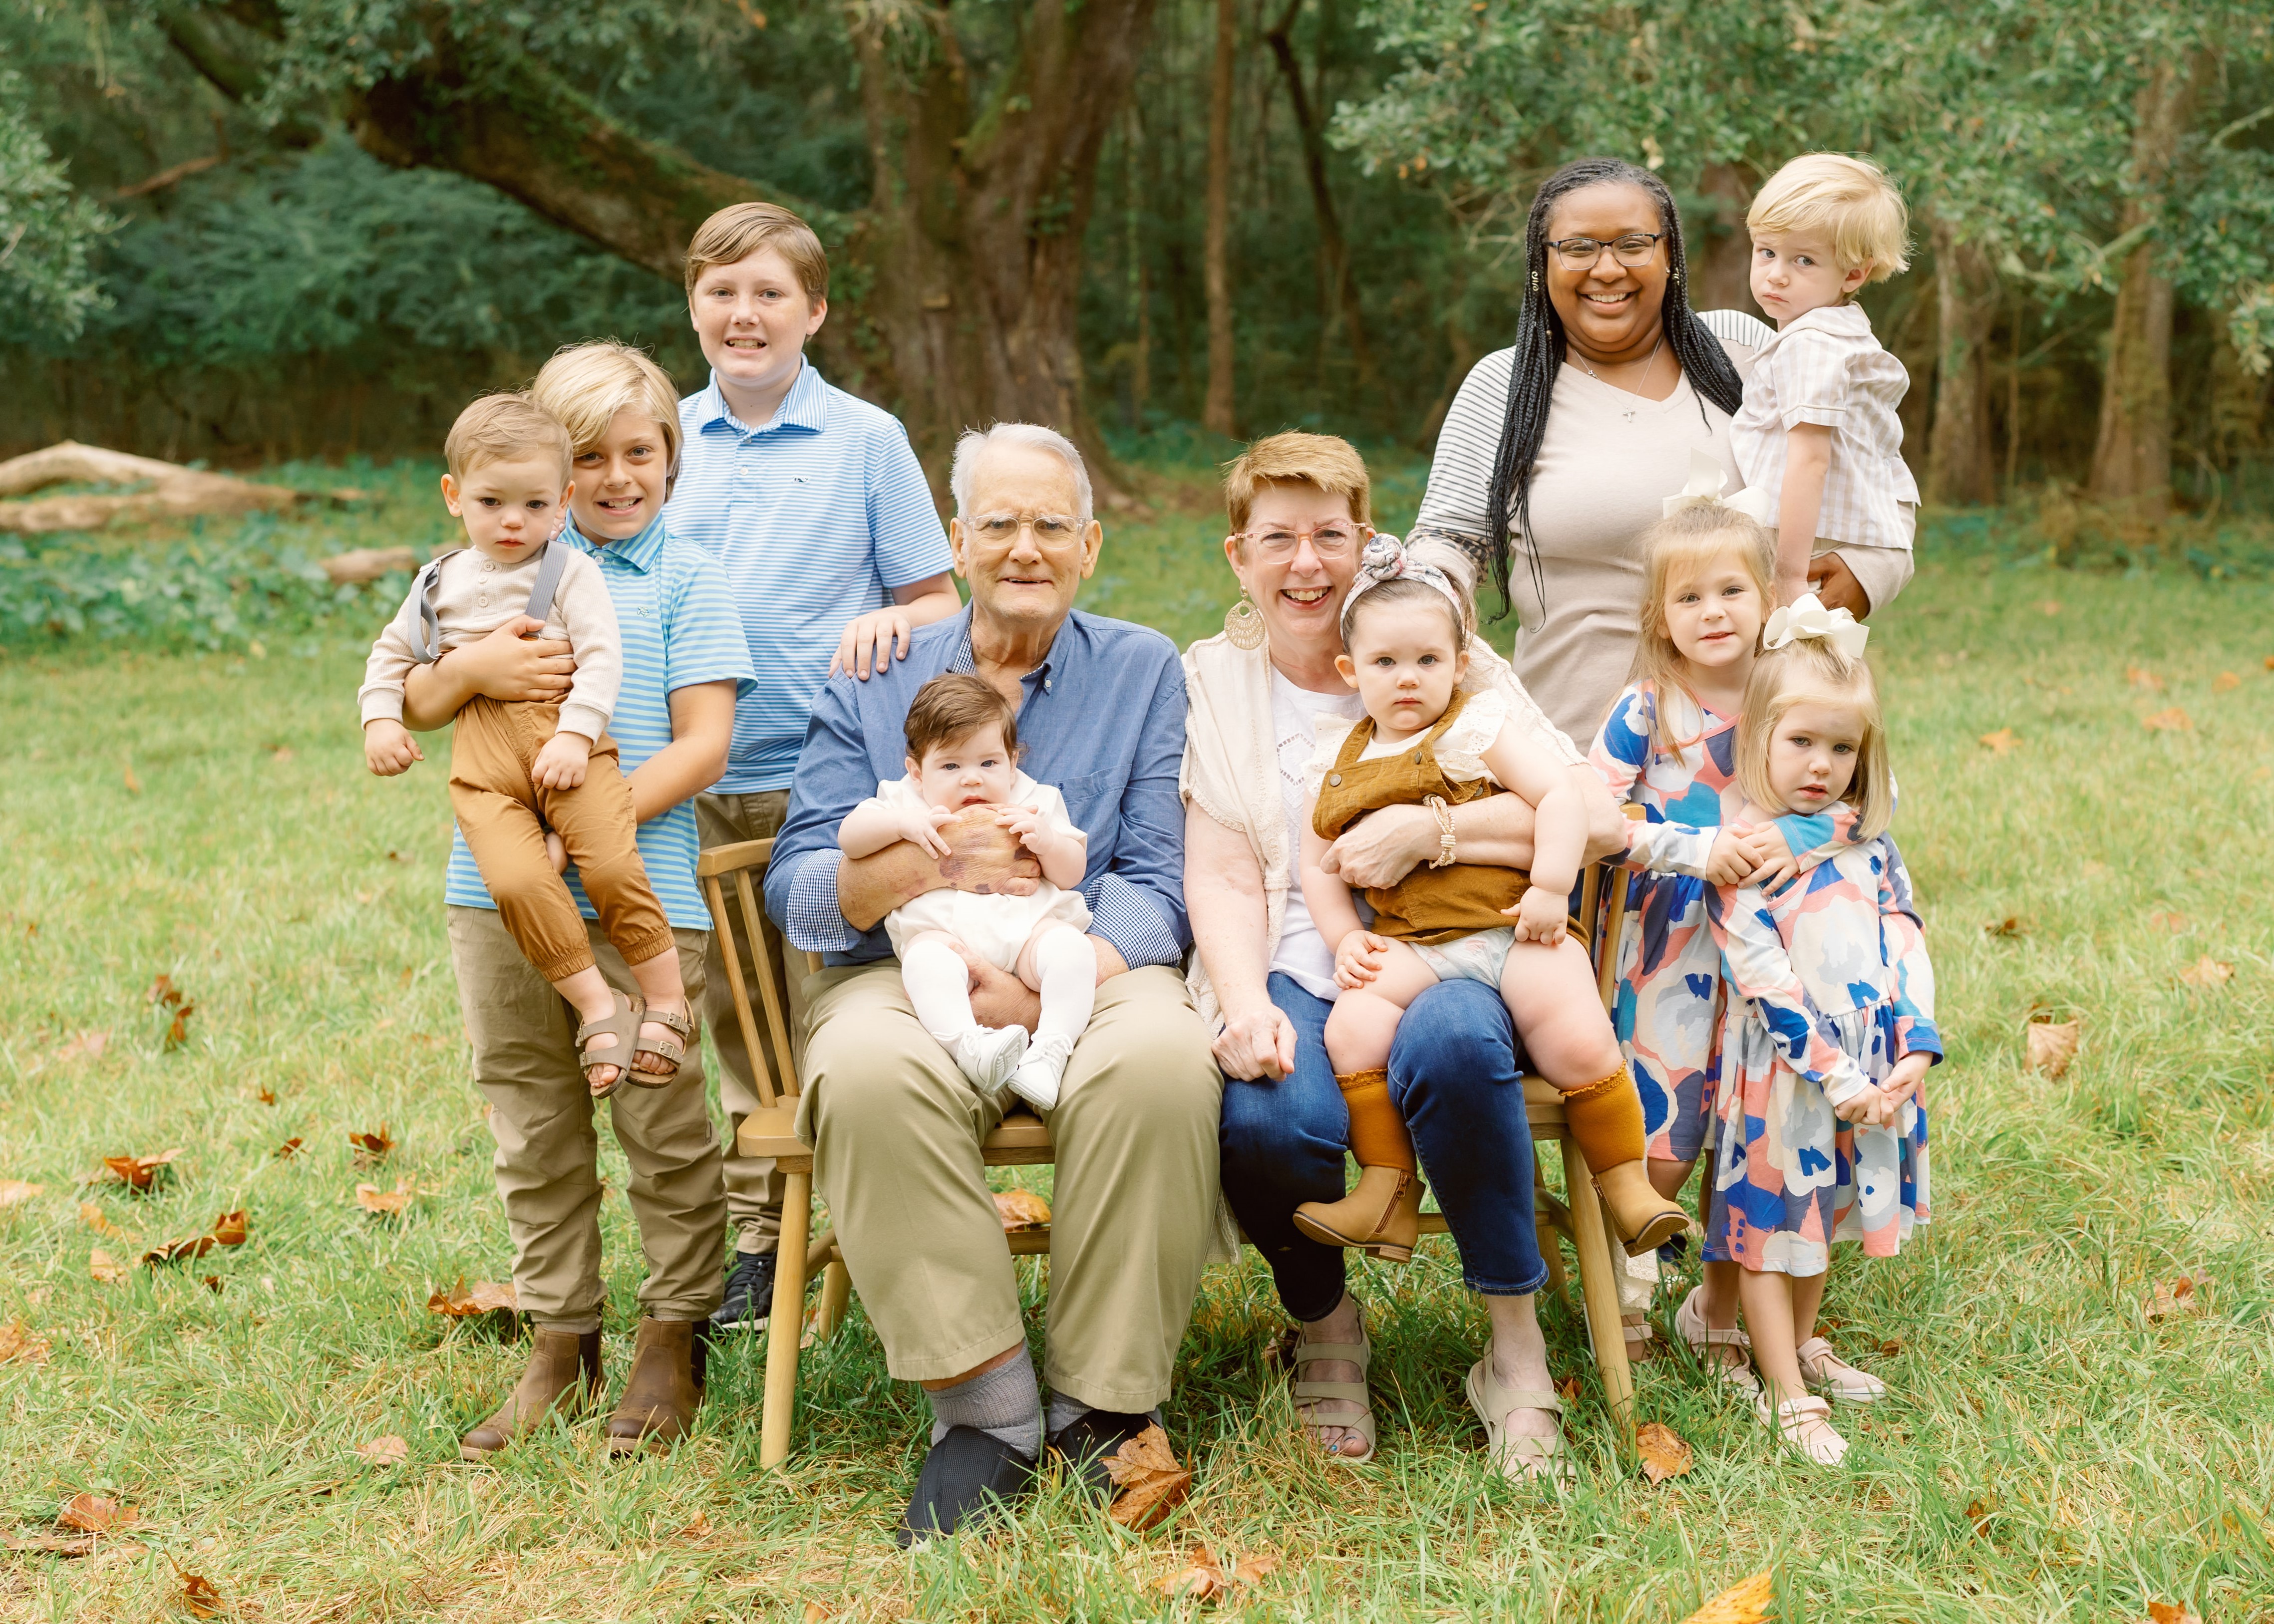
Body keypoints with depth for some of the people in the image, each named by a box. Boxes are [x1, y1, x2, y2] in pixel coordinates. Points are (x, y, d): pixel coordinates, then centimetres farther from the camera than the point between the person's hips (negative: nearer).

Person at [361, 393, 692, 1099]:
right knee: (517, 880, -24)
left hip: (563, 744, -2)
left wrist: (575, 733, -17)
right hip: (484, 762, 2)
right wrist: (380, 719, 14)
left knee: (612, 868, -22)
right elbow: (393, 652, 31)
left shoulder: (570, 572, 7)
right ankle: (598, 1007, -14)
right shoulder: (440, 582, 20)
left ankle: (667, 1002, -5)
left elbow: (601, 657, -3)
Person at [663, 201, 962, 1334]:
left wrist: (888, 623, -21)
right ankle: (755, 1241, 24)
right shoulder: (663, 440, 8)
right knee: (741, 1023, 12)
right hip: (702, 786, 4)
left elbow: (938, 604, 2)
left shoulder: (866, 440, 0)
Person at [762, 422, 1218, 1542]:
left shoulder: (1143, 672, 14)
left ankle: (1103, 1405, -20)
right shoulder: (870, 684, 16)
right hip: (905, 977, 1)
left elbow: (1159, 884, 2)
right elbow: (796, 885, 4)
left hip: (1092, 973, 0)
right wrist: (903, 871, -18)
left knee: (1163, 1056, -35)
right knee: (868, 1071, -34)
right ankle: (984, 1407, -24)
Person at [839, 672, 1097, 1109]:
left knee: (1071, 946, -31)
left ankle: (1050, 1052, -38)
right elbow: (848, 836, 7)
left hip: (1030, 928, 2)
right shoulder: (906, 802, 20)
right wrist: (902, 823, -9)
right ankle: (970, 1048, -51)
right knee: (925, 958, -36)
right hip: (944, 932, -1)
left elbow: (1072, 873, 17)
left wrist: (1046, 840, -4)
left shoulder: (1034, 803, 21)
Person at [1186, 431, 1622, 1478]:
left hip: (1439, 959, 0)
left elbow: (1596, 818, -3)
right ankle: (1323, 1323, 1)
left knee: (1450, 1041, -37)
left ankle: (1518, 1350, -20)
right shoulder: (1213, 681, 13)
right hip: (1293, 969, 1)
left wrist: (1431, 831, -13)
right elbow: (1221, 879, 3)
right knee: (1267, 1124, -33)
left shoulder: (1445, 659, 10)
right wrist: (1245, 1003, -16)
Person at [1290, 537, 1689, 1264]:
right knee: (1352, 1026, -24)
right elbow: (1317, 860, 17)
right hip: (1407, 944, 3)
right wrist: (1344, 939, 3)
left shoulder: (1477, 727, 4)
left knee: (1579, 1038, -23)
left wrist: (1550, 889, -12)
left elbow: (1561, 796, -4)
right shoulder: (1338, 760, 15)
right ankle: (1388, 1191, -9)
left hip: (1512, 929, -3)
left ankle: (1625, 1183, -1)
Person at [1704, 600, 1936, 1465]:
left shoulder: (1869, 846, 5)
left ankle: (1802, 1343, 41)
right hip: (1779, 1072, -6)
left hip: (1872, 1068, 6)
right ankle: (1787, 1395, 12)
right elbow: (1766, 979, -19)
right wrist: (1836, 1076, -21)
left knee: (1827, 1207, 21)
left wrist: (1913, 1052, -10)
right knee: (1768, 1220, 4)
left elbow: (1906, 946, 3)